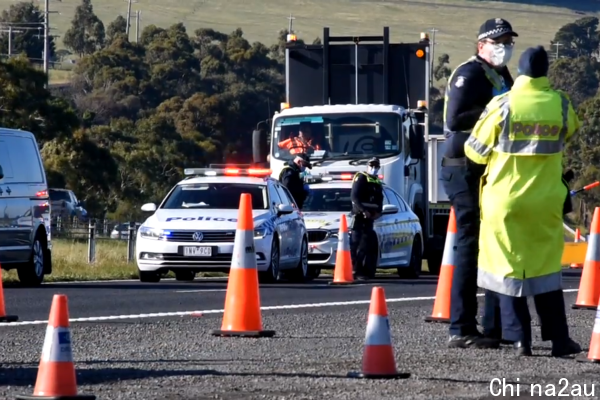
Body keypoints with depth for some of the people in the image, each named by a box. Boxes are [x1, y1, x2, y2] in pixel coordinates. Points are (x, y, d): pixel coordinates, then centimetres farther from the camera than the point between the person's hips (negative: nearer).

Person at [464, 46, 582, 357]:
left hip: (504, 200, -2)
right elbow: (570, 132, 17)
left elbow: (476, 151, -3)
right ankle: (559, 338, 11)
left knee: (509, 267, 7)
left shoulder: (502, 106, -11)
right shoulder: (560, 105, -4)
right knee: (547, 267, 12)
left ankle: (520, 338, 4)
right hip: (545, 202, 2)